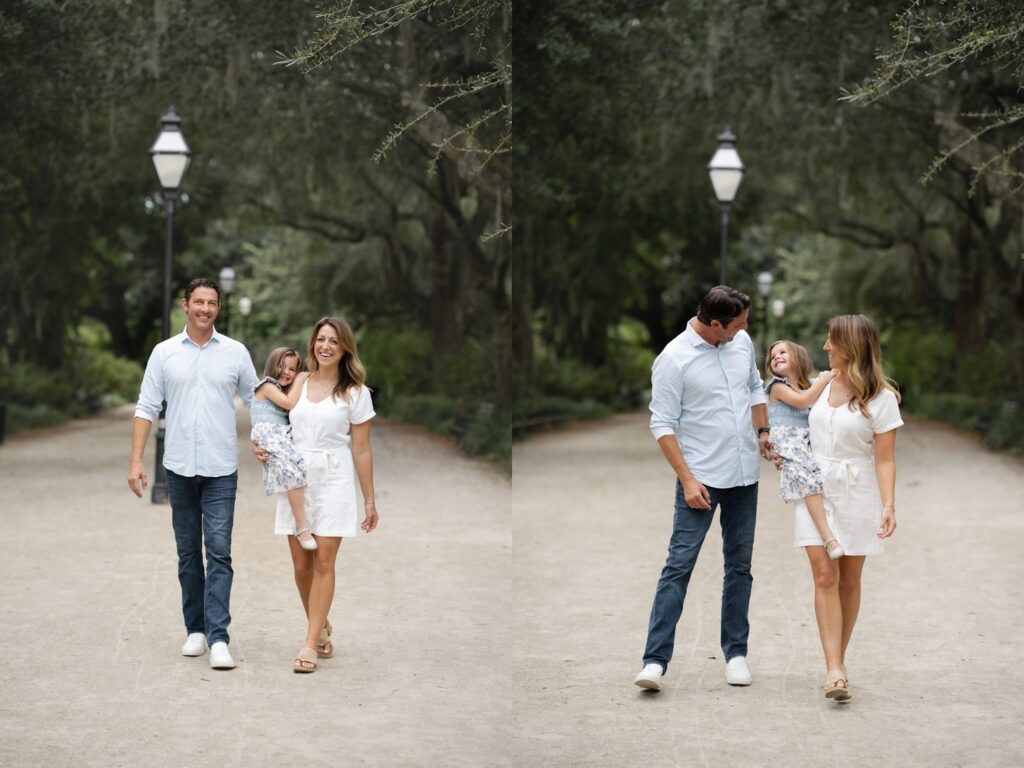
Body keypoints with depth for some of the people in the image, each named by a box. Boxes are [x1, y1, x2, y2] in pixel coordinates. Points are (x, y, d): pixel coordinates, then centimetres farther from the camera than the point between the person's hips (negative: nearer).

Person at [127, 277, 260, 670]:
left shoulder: (235, 353, 3)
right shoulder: (164, 353, 5)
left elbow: (257, 401, 9)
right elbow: (147, 408, 4)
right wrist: (136, 461, -3)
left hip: (221, 470, -1)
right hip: (179, 468, 2)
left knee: (219, 552, -9)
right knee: (188, 553, 9)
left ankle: (218, 638, -12)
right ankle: (195, 628, 19)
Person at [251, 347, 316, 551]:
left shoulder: (285, 390, 29)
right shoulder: (267, 386, 2)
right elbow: (290, 403, -12)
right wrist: (300, 381, 0)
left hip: (284, 438, 9)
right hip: (269, 437, -9)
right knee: (294, 472, -28)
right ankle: (302, 526, -29)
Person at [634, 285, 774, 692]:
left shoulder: (742, 342, 4)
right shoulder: (674, 359, -14)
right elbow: (663, 425, -13)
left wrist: (762, 433, 13)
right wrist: (687, 479, -17)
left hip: (745, 475, 6)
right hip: (702, 478, -6)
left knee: (740, 566, 11)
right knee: (679, 564, -10)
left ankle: (736, 652, 21)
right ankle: (655, 660, -11)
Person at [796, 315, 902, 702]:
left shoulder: (880, 397, -8)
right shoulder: (821, 385, 6)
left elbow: (884, 459, -11)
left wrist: (888, 505, -21)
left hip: (857, 495, -3)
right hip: (814, 490, 3)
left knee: (849, 580, 7)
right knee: (824, 576, -9)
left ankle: (838, 662, 21)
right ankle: (835, 670, -15)